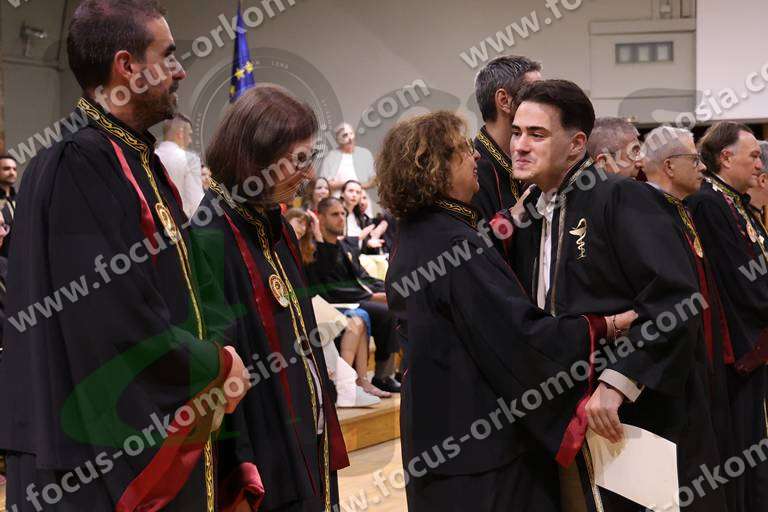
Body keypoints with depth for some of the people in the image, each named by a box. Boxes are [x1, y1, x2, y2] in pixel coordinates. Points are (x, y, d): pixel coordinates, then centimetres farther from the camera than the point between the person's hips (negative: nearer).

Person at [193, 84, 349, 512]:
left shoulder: (278, 231, 9)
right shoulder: (211, 239, -18)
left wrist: (324, 426, 15)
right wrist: (241, 471, -21)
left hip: (307, 447, 9)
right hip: (262, 460, -9)